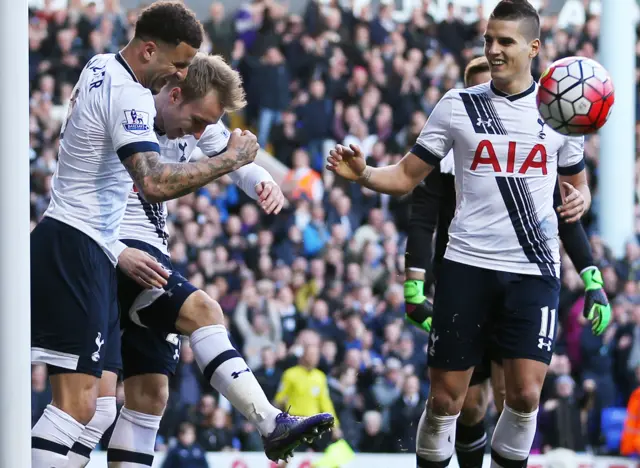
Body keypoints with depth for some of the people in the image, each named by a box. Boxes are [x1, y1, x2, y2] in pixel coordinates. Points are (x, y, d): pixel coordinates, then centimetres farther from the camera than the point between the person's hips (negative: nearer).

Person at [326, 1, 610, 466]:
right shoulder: (458, 105, 4)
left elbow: (577, 183, 17)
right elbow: (407, 177, 7)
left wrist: (580, 200, -7)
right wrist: (362, 173, -13)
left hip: (534, 271, 0)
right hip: (467, 266, 0)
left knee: (525, 395, -10)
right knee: (445, 397, 0)